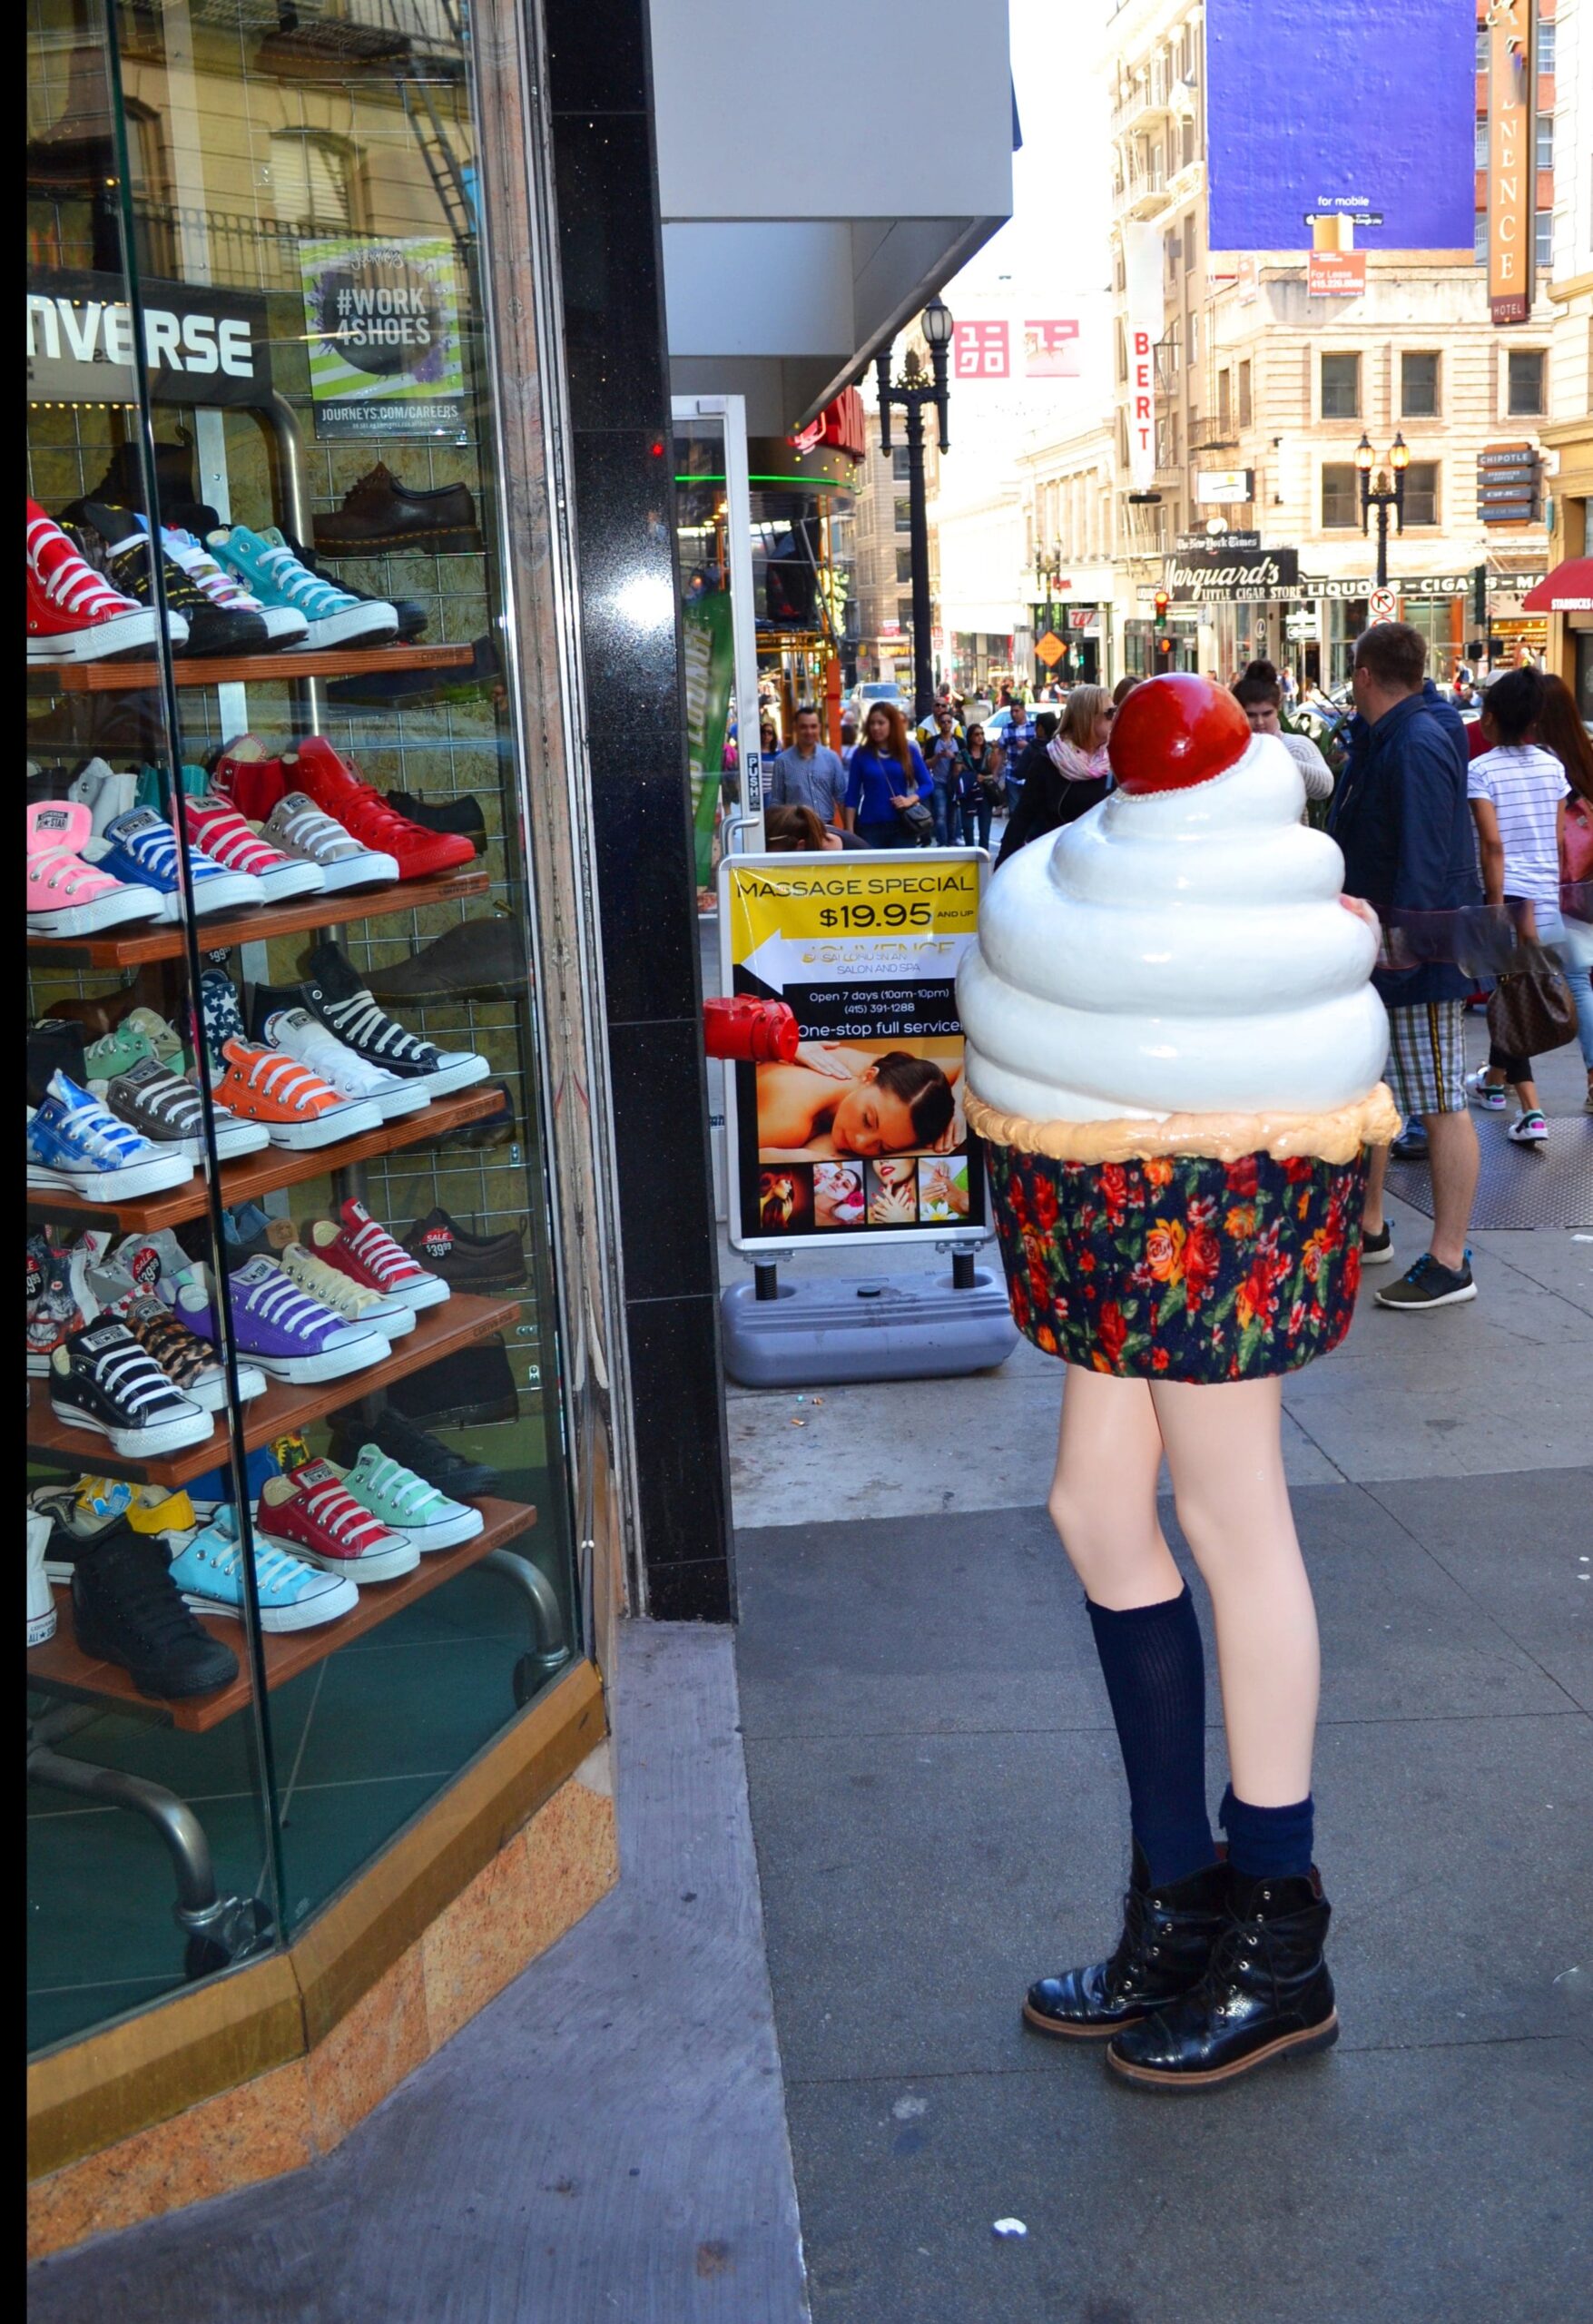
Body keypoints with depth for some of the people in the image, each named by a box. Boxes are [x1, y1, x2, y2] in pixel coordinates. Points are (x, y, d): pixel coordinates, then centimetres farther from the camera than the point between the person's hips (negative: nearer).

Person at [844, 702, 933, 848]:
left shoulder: (909, 751, 5)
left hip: (902, 825, 1)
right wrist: (850, 831, -3)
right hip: (870, 827, -1)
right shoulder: (861, 754, 2)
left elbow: (928, 785, 8)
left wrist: (911, 799, -12)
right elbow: (852, 795, 3)